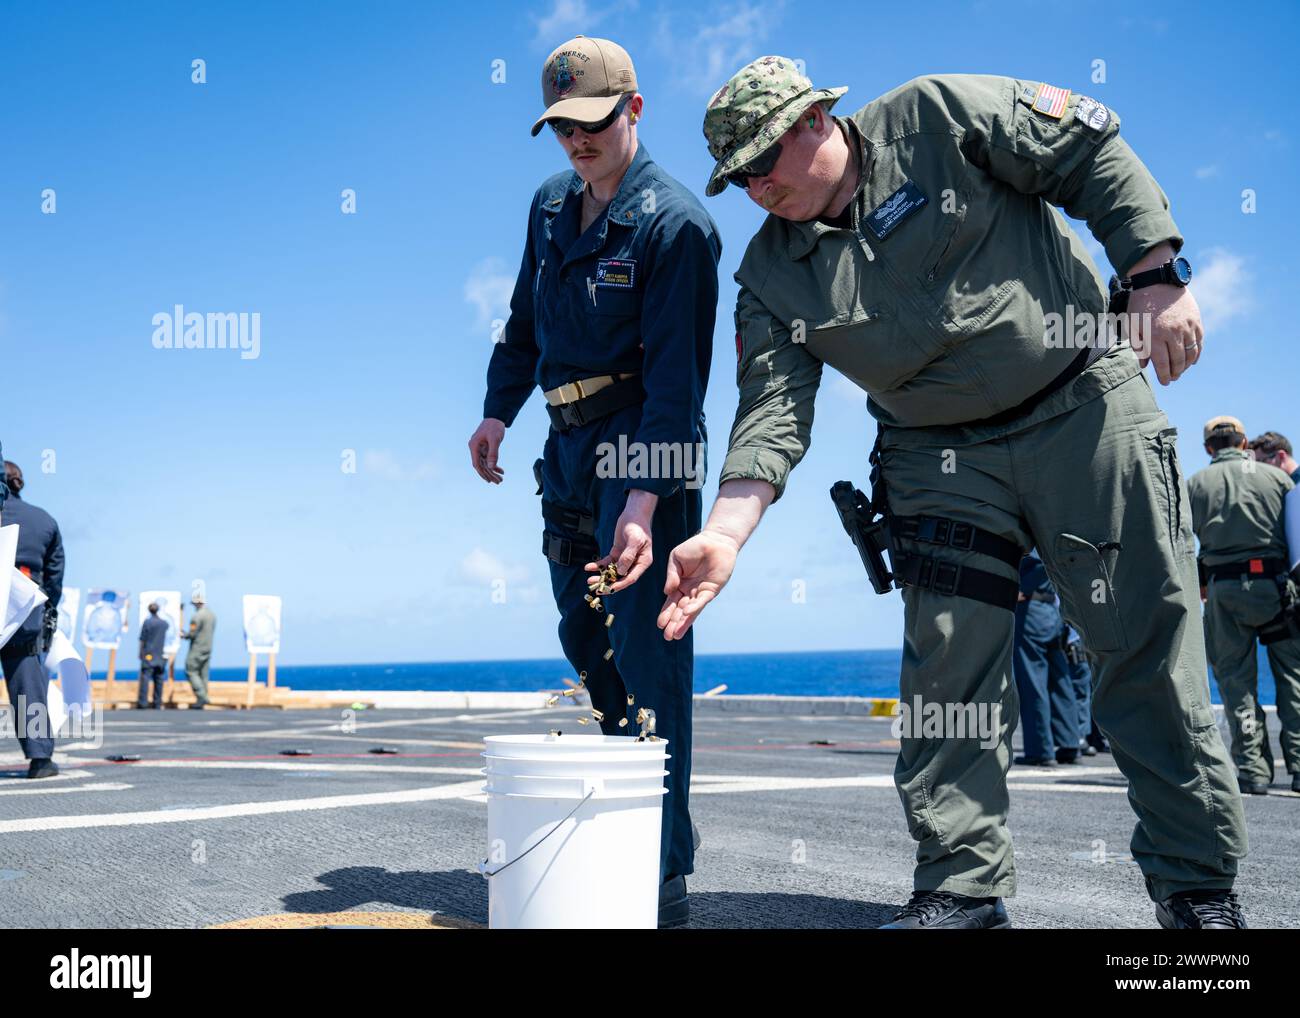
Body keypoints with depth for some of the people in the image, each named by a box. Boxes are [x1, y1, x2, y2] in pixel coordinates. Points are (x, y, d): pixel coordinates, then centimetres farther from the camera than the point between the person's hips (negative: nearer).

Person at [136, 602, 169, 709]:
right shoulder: (165, 623, 4)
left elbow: (142, 640, -5)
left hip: (148, 655, -4)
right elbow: (168, 641, 16)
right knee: (158, 680, 7)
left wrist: (141, 653, 3)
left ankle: (142, 702, -9)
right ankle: (157, 703, 9)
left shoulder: (147, 622, -7)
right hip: (161, 656, 4)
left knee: (145, 679, -4)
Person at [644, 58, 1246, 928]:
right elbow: (773, 413, -7)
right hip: (941, 457, 3)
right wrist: (725, 535, -22)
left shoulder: (938, 117, -8)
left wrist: (1158, 277, -13)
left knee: (1148, 646, -2)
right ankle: (962, 886, 9)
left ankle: (1199, 885, 11)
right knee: (948, 670, -4)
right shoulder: (771, 274, 1)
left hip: (1088, 406, -3)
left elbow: (1096, 154, -4)